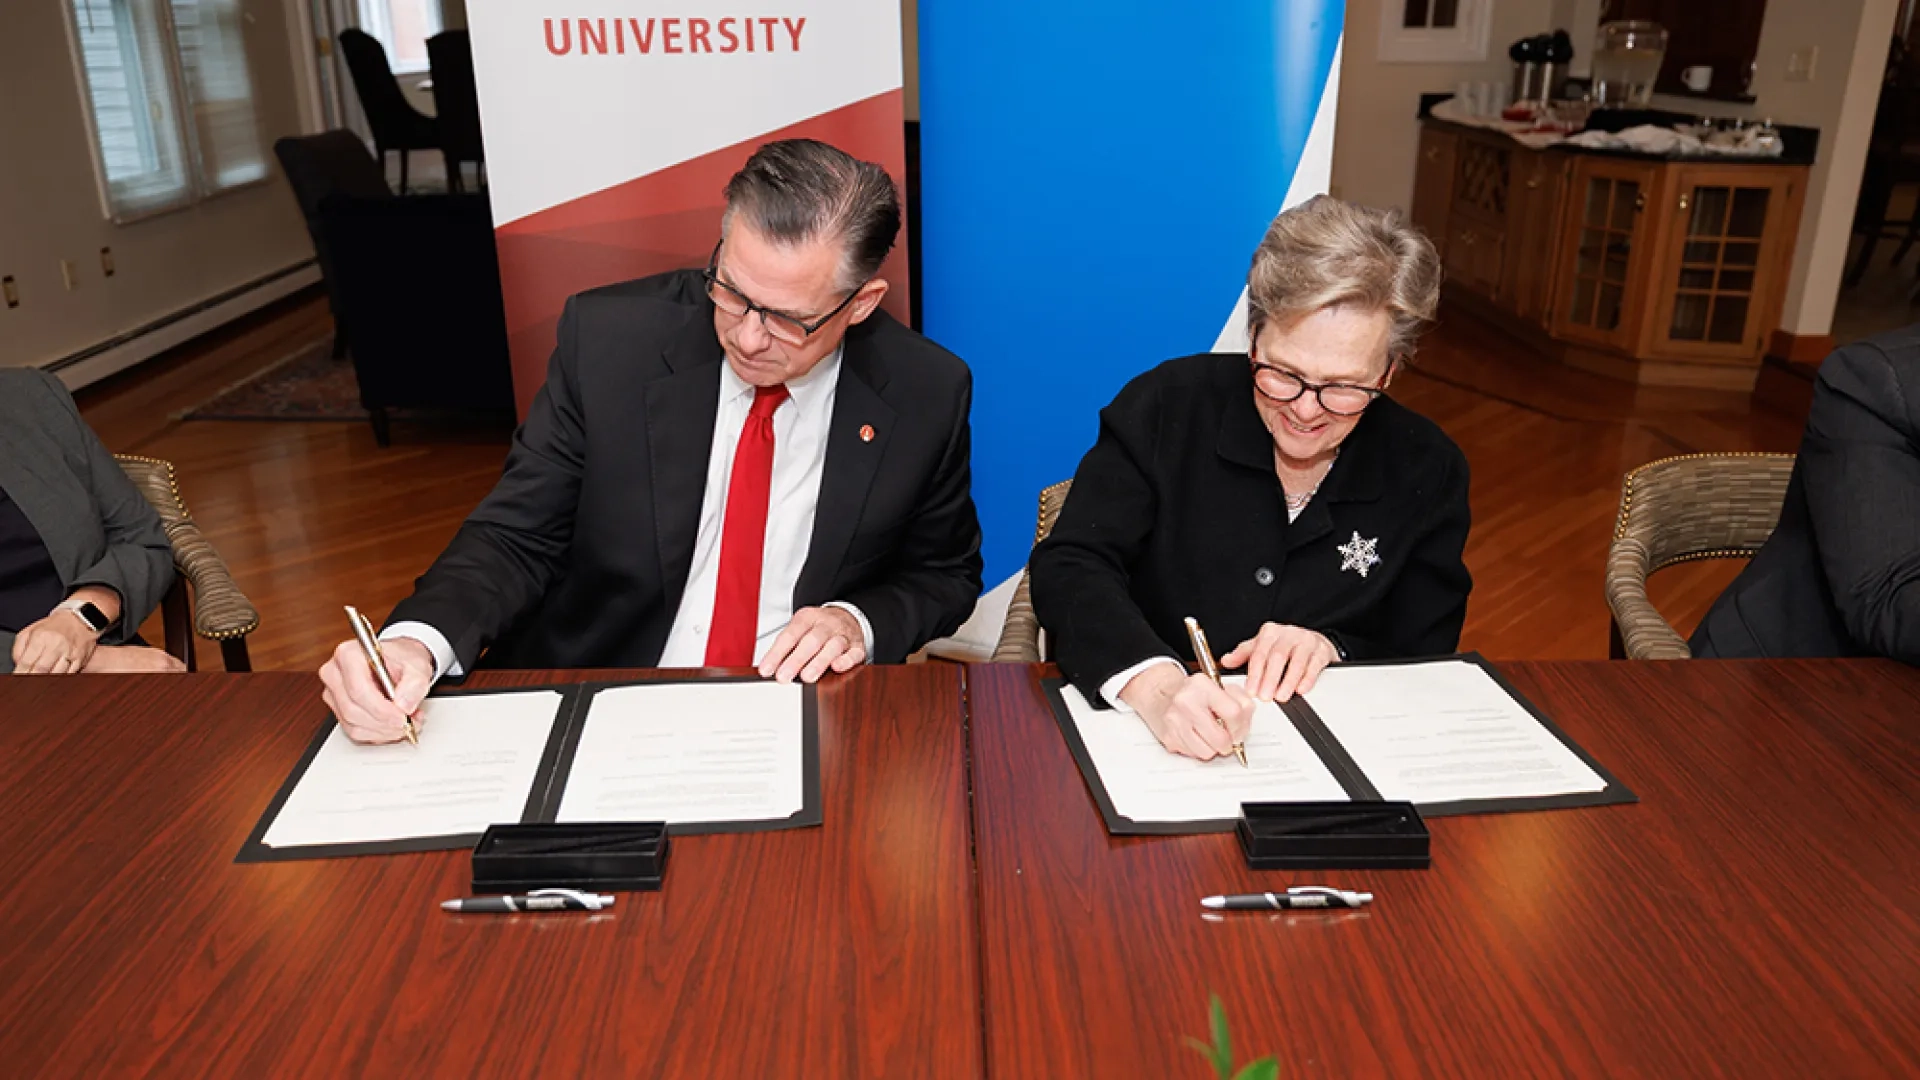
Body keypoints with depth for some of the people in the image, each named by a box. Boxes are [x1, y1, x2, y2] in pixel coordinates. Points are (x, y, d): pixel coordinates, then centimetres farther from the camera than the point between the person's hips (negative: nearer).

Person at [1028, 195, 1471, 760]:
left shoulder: (1429, 471, 1)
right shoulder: (1165, 406, -6)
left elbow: (1423, 666, 7)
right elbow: (1068, 569, -14)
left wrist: (1329, 647, -13)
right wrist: (1154, 685, -31)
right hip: (1136, 738, -1)